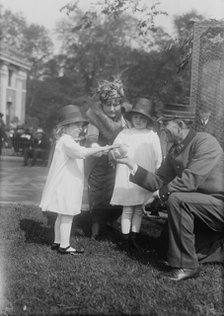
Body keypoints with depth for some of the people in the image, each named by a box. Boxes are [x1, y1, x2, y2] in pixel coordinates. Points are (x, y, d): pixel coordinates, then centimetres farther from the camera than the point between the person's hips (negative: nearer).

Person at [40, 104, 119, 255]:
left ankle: (57, 242, 26)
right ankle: (64, 245, 4)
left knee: (62, 215, 17)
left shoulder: (71, 141, 17)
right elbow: (81, 153, -35)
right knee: (67, 215, -3)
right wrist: (100, 148, -36)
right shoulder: (66, 140, -18)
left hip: (69, 185, 11)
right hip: (65, 185, -11)